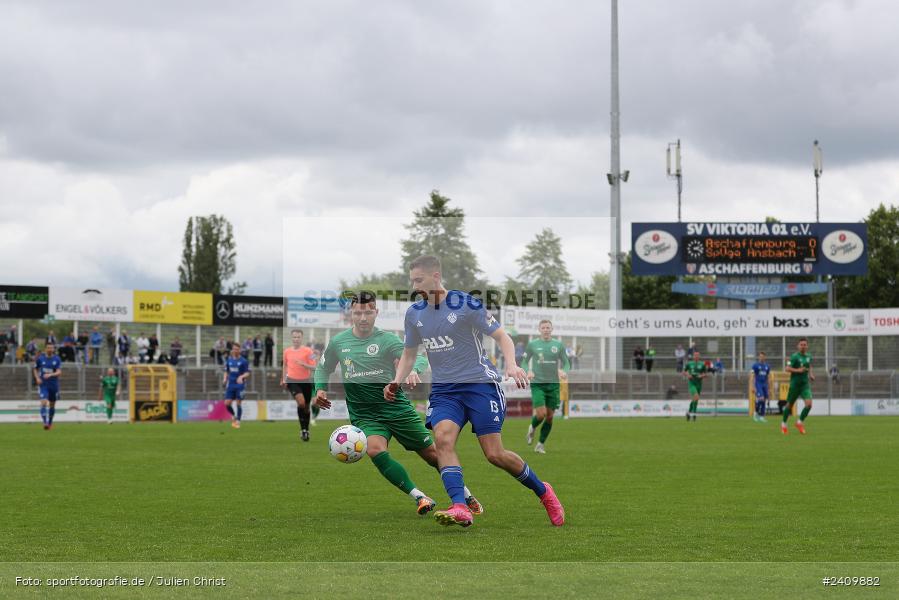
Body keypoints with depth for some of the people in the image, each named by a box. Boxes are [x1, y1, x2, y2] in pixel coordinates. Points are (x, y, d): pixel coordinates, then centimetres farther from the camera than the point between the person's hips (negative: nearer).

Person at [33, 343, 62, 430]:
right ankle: (45, 422, -25)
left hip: (54, 385, 1)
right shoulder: (40, 358, 0)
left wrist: (50, 375, -31)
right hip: (43, 384, -1)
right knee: (44, 402, -20)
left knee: (52, 405, 12)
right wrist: (37, 378, -4)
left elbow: (59, 372, -13)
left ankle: (50, 422, 31)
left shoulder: (57, 359, -4)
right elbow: (35, 369, 13)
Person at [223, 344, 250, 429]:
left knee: (238, 403, -6)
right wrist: (225, 379, -1)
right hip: (230, 384, 4)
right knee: (227, 403, -3)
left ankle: (238, 421, 6)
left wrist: (241, 377, -23)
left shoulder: (243, 361, -4)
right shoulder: (229, 360, 8)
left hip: (240, 384, -4)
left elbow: (247, 373, -4)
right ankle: (233, 416, 23)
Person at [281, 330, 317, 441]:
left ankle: (306, 430, 29)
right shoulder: (287, 351, 3)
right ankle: (303, 429, -16)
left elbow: (313, 367, -9)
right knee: (301, 402, -24)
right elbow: (285, 365, 18)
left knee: (306, 407, 10)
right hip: (292, 381, 0)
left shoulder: (307, 350, -5)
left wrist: (303, 364, -24)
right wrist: (283, 379, 13)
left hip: (306, 381, 0)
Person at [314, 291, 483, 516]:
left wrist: (414, 370, -38)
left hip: (396, 407, 0)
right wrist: (320, 389, 2)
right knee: (375, 449, -30)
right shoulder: (338, 342, 4)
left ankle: (466, 496, 22)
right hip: (364, 414, 0)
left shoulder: (387, 339, -3)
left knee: (431, 452, 1)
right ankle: (419, 497, -25)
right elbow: (323, 368, 22)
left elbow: (418, 358, -15)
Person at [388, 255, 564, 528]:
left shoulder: (466, 304, -10)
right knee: (443, 438, -24)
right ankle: (460, 508, -32)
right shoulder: (414, 313, 7)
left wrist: (512, 365, -27)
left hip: (479, 384, -5)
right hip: (443, 390, 5)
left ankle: (543, 492, 17)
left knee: (495, 454, -8)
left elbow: (501, 336, -8)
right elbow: (409, 354, 20)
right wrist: (396, 382, 3)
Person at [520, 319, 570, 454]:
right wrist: (528, 371, -12)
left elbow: (566, 363, 9)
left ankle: (541, 444, 16)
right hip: (537, 384, -2)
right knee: (541, 414, -15)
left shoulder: (558, 345, 5)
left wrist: (564, 371, -13)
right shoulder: (532, 345, 2)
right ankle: (532, 428, 19)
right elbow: (524, 362, 9)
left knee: (550, 416, 2)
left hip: (553, 384, 2)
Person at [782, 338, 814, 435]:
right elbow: (787, 369, -15)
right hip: (795, 383, -4)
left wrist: (811, 374, 10)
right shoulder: (795, 356, -11)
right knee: (790, 405, 7)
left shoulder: (809, 356, 7)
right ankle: (783, 424, 27)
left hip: (805, 384, 4)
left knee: (809, 404, -13)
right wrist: (797, 370, -28)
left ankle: (800, 422, 7)